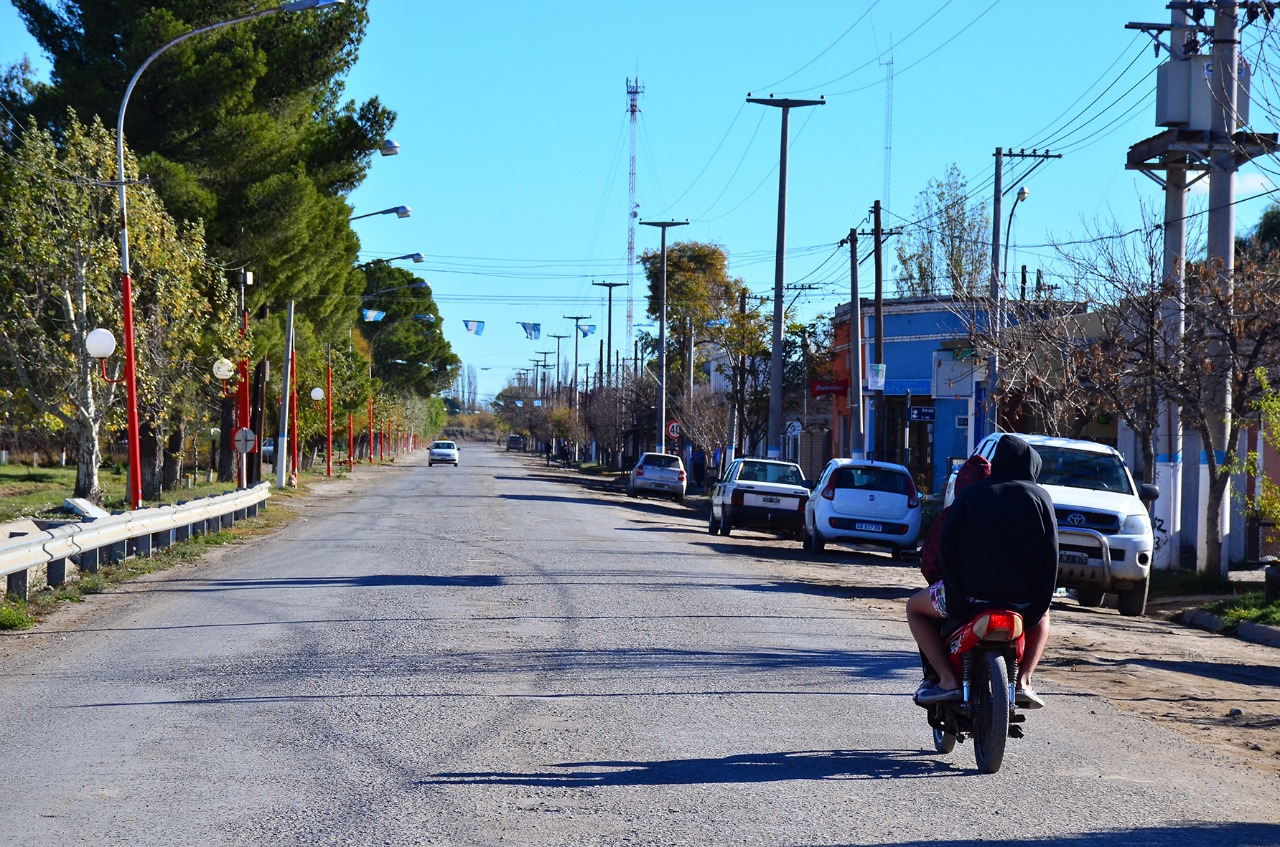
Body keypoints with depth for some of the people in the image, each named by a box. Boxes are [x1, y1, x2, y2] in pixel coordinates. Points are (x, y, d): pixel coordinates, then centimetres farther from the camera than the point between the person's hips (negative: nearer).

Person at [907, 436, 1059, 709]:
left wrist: (957, 596, -1)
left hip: (972, 593, -2)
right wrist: (1039, 604, 6)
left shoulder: (969, 494, 4)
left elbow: (947, 546, -4)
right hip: (1023, 599, 2)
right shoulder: (1040, 497, 5)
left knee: (915, 607, 23)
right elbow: (1051, 553, 0)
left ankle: (947, 679, 4)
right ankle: (1024, 681, 15)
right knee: (1042, 616, 37)